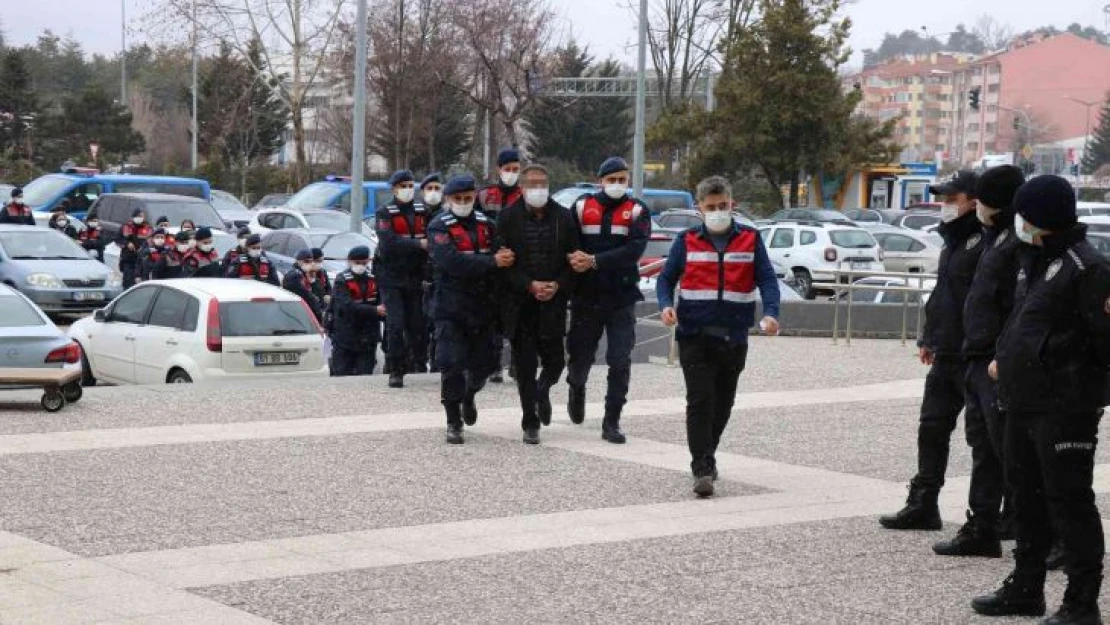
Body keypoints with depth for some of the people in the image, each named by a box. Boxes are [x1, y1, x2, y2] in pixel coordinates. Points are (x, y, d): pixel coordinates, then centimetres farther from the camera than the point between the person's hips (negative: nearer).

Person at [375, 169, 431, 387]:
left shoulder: (422, 212, 10)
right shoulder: (385, 213, -3)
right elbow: (388, 243, -17)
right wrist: (419, 244, -21)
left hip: (415, 277, 4)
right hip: (391, 278, -4)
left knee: (417, 324, 3)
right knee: (395, 325, -10)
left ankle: (420, 366, 15)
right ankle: (396, 371, -7)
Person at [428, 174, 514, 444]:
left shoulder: (485, 224, 9)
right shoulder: (439, 227, -7)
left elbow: (501, 257, 3)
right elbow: (452, 262, -21)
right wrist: (492, 262, -24)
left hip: (483, 307, 5)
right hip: (451, 308, -4)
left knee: (485, 361, 11)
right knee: (452, 365, -8)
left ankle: (469, 396, 43)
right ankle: (454, 422, 6)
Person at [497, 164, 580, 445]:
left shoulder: (563, 217, 2)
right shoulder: (508, 218, -3)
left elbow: (573, 260, 5)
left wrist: (558, 285, -11)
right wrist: (529, 285, -15)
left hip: (553, 303, 1)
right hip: (519, 304, -1)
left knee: (554, 361, 1)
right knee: (525, 366, 3)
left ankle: (542, 392, 36)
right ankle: (530, 423, 14)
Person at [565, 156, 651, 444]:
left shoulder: (637, 212, 0)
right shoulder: (582, 207, 4)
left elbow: (634, 251, -14)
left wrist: (594, 261, -21)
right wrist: (575, 261, -20)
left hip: (622, 299, -1)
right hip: (586, 298, 1)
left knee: (620, 363, -6)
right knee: (580, 358, 11)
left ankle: (612, 422, 2)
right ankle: (577, 390, 45)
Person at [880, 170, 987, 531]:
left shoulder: (985, 244, -16)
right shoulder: (953, 240, 16)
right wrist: (928, 339, 22)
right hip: (946, 357, 10)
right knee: (932, 429, 12)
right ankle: (922, 506, 18)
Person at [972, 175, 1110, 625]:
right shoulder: (1032, 259, 14)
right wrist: (1005, 357, 18)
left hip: (1065, 406, -10)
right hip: (1024, 400, 10)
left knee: (1069, 501, -4)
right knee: (1027, 496, 18)